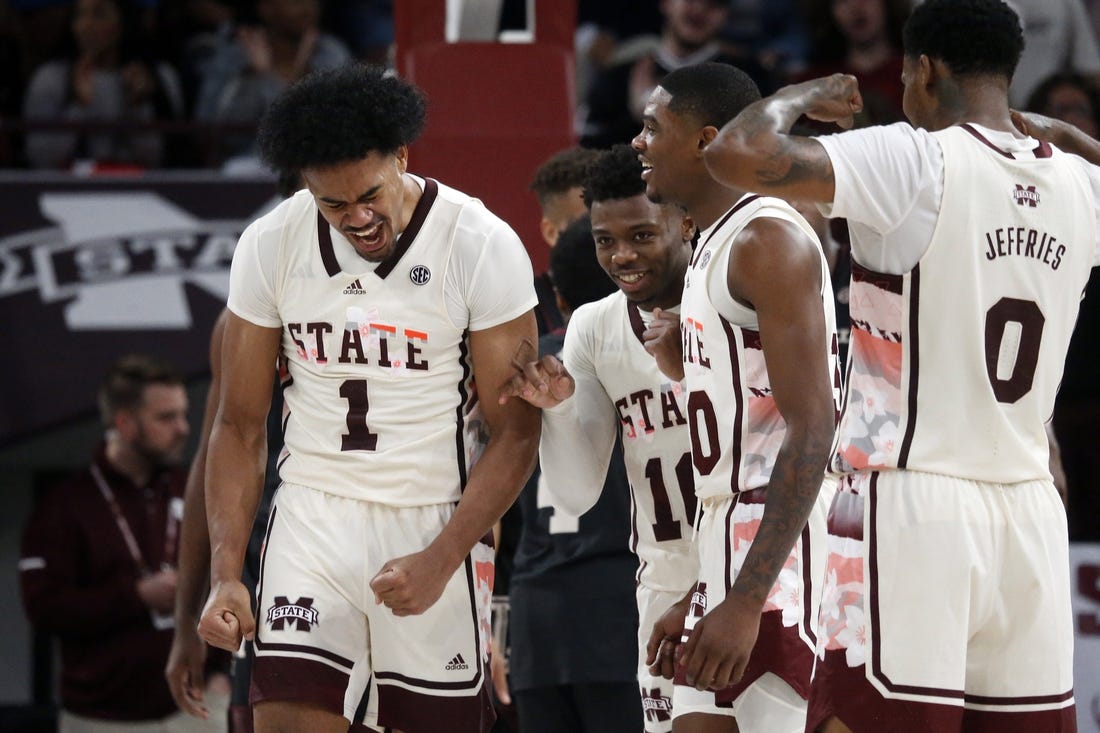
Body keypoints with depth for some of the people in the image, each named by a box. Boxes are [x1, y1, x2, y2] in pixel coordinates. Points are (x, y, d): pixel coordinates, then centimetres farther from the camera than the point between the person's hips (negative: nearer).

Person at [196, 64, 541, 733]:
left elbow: (515, 436, -7)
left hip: (436, 525, -2)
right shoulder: (269, 246, -2)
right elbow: (239, 427, 6)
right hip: (313, 520, 2)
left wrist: (439, 562, -17)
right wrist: (226, 573, -5)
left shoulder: (483, 246, -10)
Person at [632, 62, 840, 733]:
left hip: (783, 548, -10)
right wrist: (699, 600, 24)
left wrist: (746, 602, -26)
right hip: (733, 550, 10)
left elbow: (812, 429, -21)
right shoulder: (714, 247, 20)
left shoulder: (768, 240, -12)